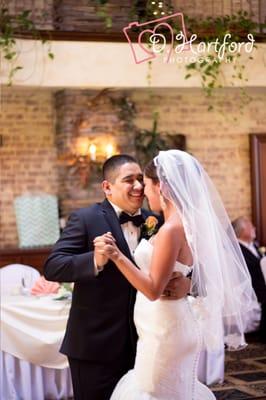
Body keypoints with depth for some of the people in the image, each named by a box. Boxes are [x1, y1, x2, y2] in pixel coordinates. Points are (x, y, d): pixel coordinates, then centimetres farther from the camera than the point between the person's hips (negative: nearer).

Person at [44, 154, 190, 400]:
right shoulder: (86, 219, -8)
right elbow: (52, 267, -16)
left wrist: (186, 282, -16)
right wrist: (95, 260, -35)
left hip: (144, 344, 5)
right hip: (96, 346, -4)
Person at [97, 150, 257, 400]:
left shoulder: (171, 229, -21)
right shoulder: (185, 223, 7)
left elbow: (153, 290, -22)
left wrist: (117, 256, -28)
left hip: (163, 331, -9)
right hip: (168, 326, 9)